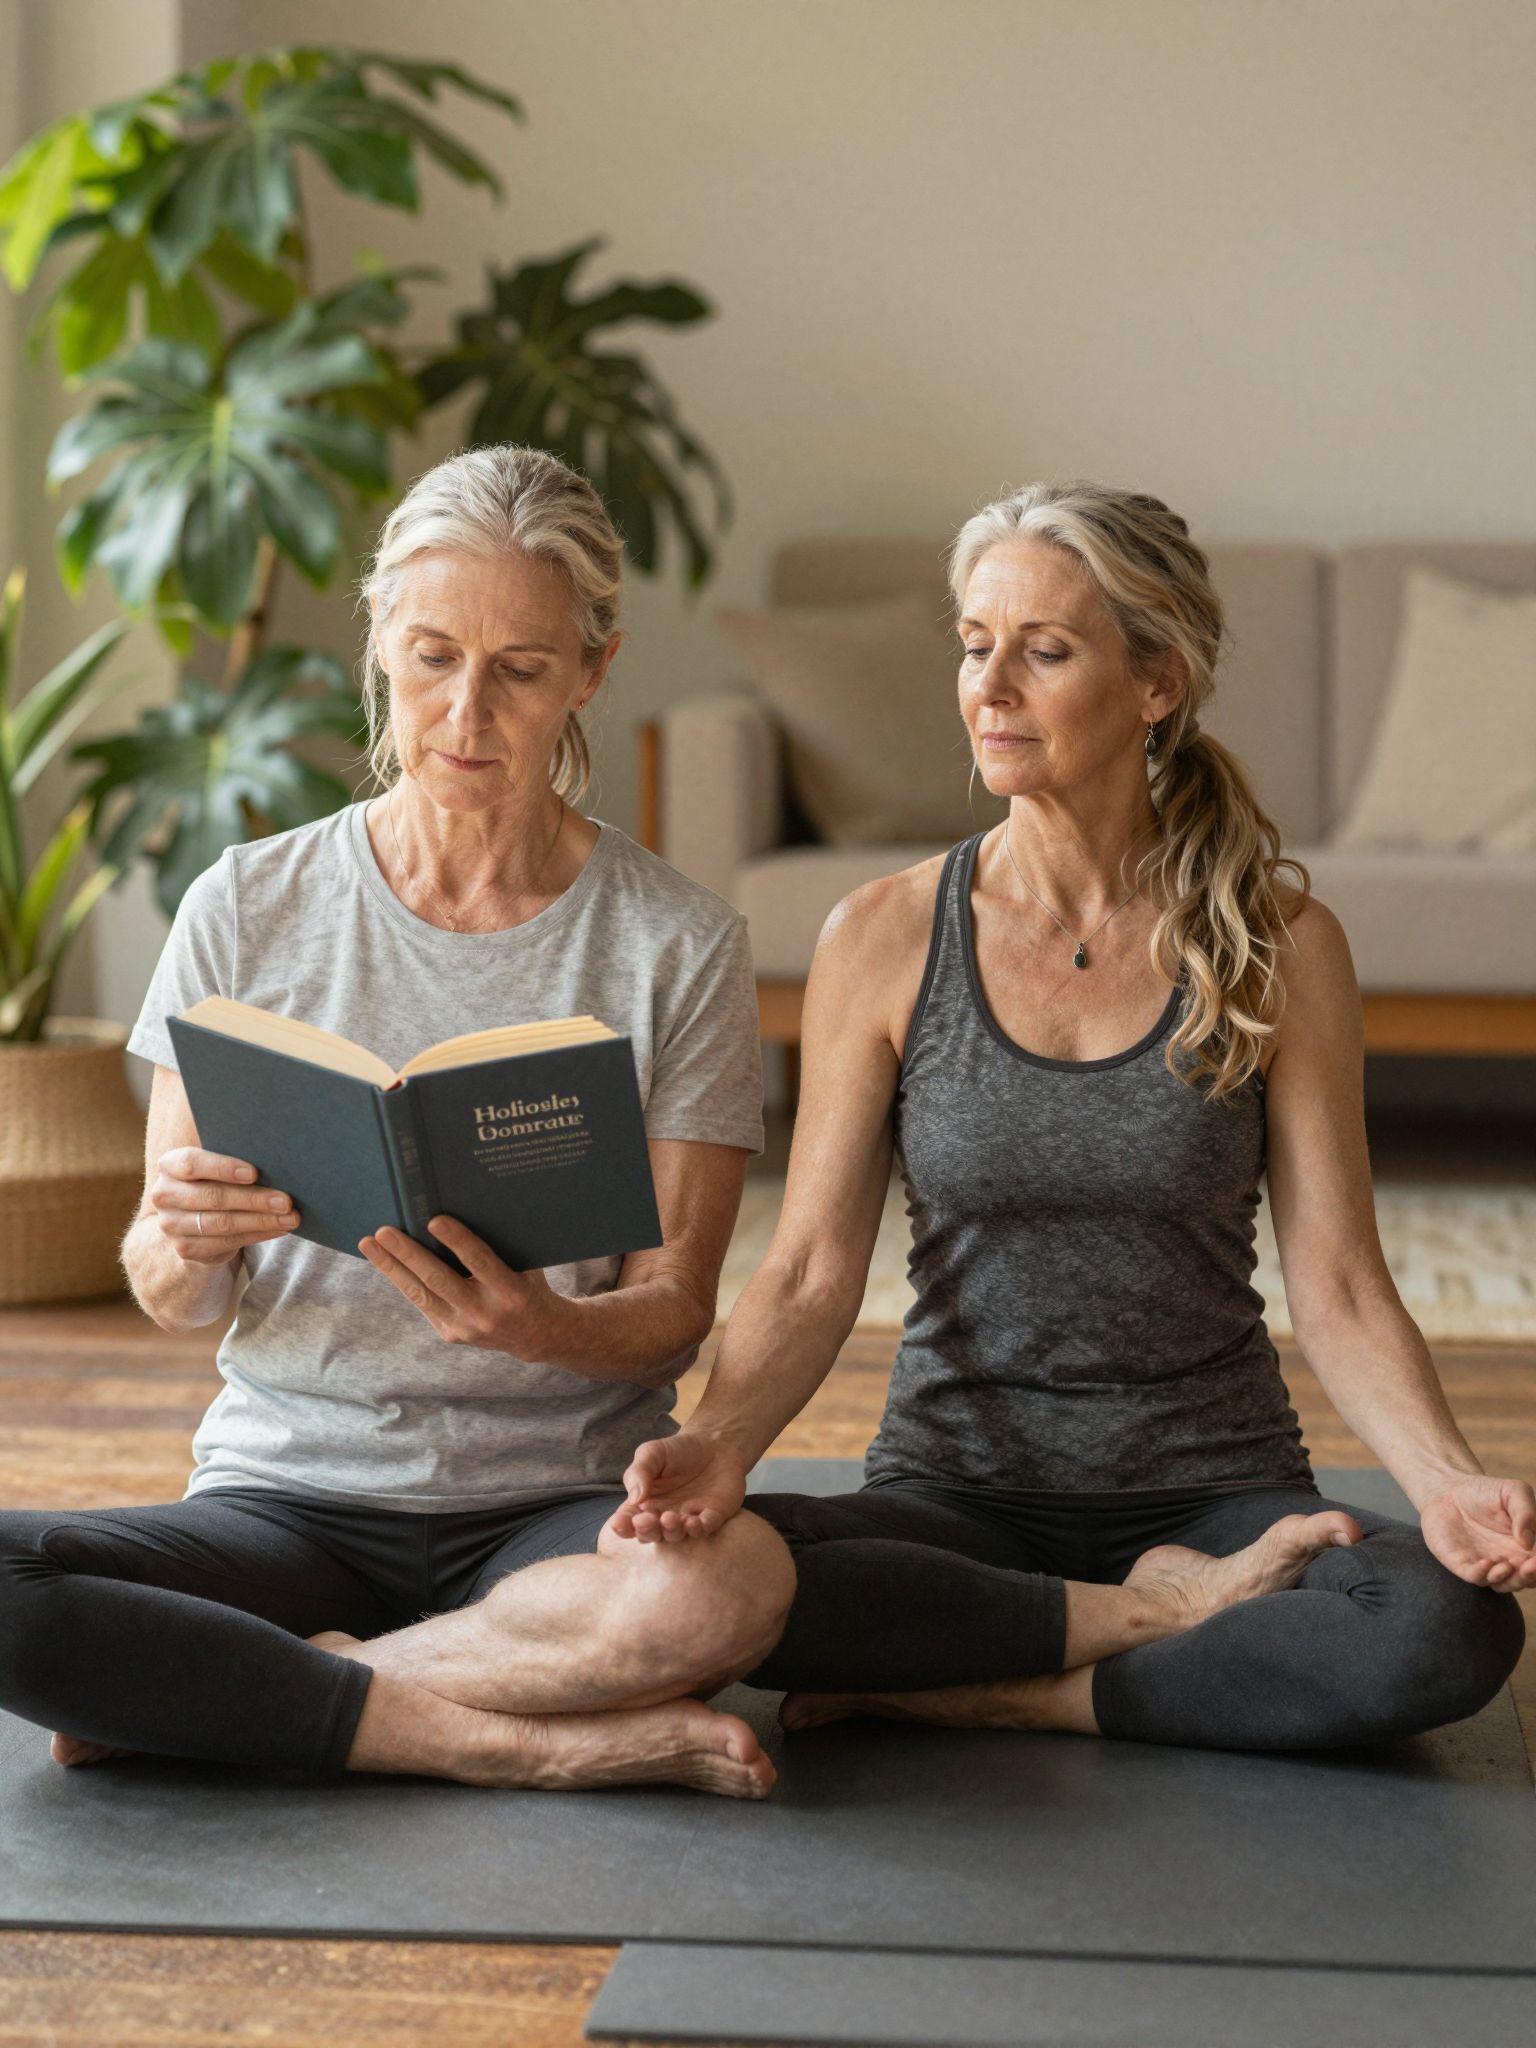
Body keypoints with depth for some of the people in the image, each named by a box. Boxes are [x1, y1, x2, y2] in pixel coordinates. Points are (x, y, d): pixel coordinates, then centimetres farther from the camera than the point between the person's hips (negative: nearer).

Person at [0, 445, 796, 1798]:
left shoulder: (681, 946, 2)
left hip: (558, 1503, 0)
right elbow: (173, 1303, 4)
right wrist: (185, 1243, -21)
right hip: (289, 1495, 1)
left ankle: (187, 1697, -18)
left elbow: (674, 1314, 0)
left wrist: (543, 1329, -23)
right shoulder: (248, 911, 4)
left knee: (734, 1583, -36)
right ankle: (552, 1739, -20)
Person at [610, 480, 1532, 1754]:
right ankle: (1167, 1614, -12)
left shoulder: (1279, 945, -1)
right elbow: (812, 1273, -3)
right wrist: (717, 1442, -23)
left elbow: (1338, 1284, -3)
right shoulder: (885, 940, 0)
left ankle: (977, 1695, -15)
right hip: (958, 1493, 0)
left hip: (1216, 1492, 0)